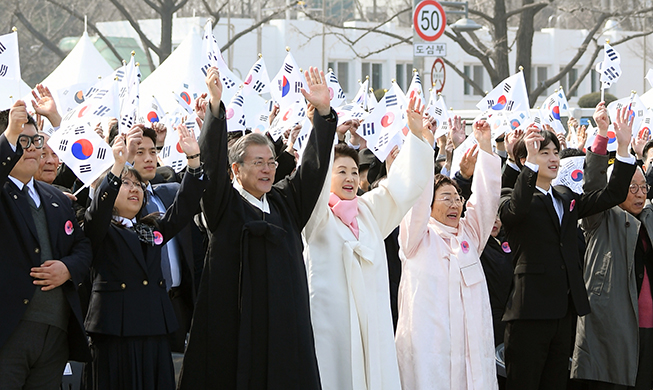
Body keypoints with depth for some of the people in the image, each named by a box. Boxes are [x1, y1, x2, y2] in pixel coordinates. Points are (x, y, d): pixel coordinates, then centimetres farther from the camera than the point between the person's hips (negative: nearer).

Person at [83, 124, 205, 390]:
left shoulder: (153, 228, 20)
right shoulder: (99, 229, 5)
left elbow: (185, 205, 9)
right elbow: (98, 209, -16)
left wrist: (193, 159, -4)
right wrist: (118, 166, -30)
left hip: (155, 330, 5)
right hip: (115, 331, -5)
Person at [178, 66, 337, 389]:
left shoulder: (285, 202, 14)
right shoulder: (224, 203, 2)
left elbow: (313, 167, 8)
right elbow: (212, 161, -11)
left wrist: (323, 111, -4)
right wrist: (215, 106, -23)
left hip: (285, 324, 4)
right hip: (234, 323, -4)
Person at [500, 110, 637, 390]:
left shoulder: (566, 199, 17)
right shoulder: (510, 198, -3)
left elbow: (612, 195, 9)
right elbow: (516, 210, -27)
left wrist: (623, 149, -2)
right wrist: (531, 161, -35)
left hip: (564, 311, 7)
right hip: (530, 312, -7)